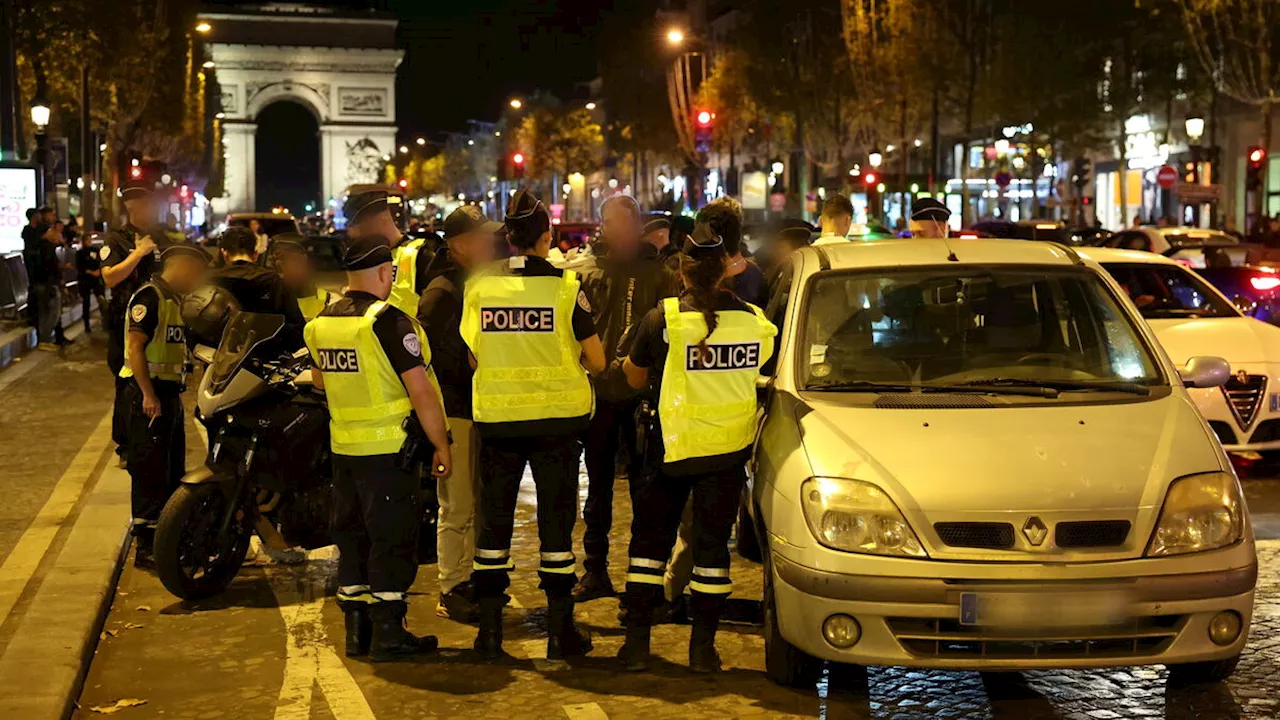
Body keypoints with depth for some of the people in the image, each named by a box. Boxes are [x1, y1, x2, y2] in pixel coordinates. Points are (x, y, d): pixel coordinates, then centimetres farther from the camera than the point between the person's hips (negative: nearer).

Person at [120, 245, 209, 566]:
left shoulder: (175, 301, 18)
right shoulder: (149, 297, -13)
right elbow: (134, 346, -19)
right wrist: (148, 395, -23)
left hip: (169, 393, 10)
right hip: (148, 394, -10)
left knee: (173, 471, 15)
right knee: (151, 471, -9)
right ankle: (147, 546, -6)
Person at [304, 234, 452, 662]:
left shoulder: (321, 322, 6)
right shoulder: (389, 322, -17)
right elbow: (421, 391, -18)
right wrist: (441, 446, -10)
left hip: (343, 446, 7)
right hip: (389, 449, -7)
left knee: (352, 534, 14)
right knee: (393, 539, 1)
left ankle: (356, 630, 20)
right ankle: (388, 634, 5)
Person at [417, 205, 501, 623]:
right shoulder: (442, 291, -13)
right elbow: (431, 354, -20)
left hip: (481, 410, 9)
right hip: (455, 412, -9)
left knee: (478, 502, 14)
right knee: (458, 507, -3)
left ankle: (472, 581, 24)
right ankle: (451, 592, 6)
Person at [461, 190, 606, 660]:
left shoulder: (479, 285, -2)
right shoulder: (564, 287, -9)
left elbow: (473, 356, 5)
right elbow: (596, 361, -6)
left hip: (496, 416, 2)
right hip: (557, 416, -2)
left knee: (493, 520, 11)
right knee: (556, 522, 7)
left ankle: (489, 628, 15)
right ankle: (560, 630, 11)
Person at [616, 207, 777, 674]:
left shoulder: (662, 320, -12)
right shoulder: (755, 320, -4)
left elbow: (635, 378, 0)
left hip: (673, 446, -2)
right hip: (729, 449, 2)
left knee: (650, 540, 11)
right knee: (712, 544, 10)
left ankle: (637, 640, 11)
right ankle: (703, 647, 13)